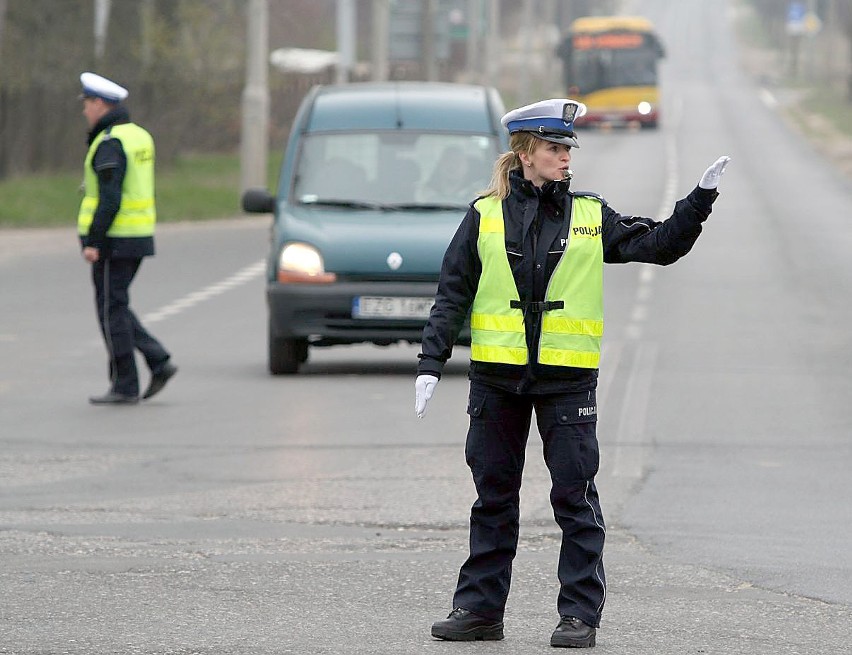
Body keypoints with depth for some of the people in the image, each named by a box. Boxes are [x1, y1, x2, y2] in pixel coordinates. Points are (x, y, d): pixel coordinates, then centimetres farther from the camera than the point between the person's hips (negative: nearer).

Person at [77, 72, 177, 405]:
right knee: (116, 308, 17)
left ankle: (124, 386, 1)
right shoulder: (139, 136, 13)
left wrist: (93, 241, -21)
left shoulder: (110, 143, -16)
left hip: (114, 240, -9)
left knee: (112, 310, -2)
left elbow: (110, 198, -22)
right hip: (140, 237, 9)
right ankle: (159, 362, 5)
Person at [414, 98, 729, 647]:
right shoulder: (486, 216, 4)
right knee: (493, 497, 8)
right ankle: (480, 609, 15)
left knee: (575, 496, -2)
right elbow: (452, 295, 4)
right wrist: (431, 365, -1)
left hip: (568, 379, -1)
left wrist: (701, 199, -3)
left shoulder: (590, 216, 6)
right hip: (496, 376, 1)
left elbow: (659, 245, 8)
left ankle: (580, 615, 3)